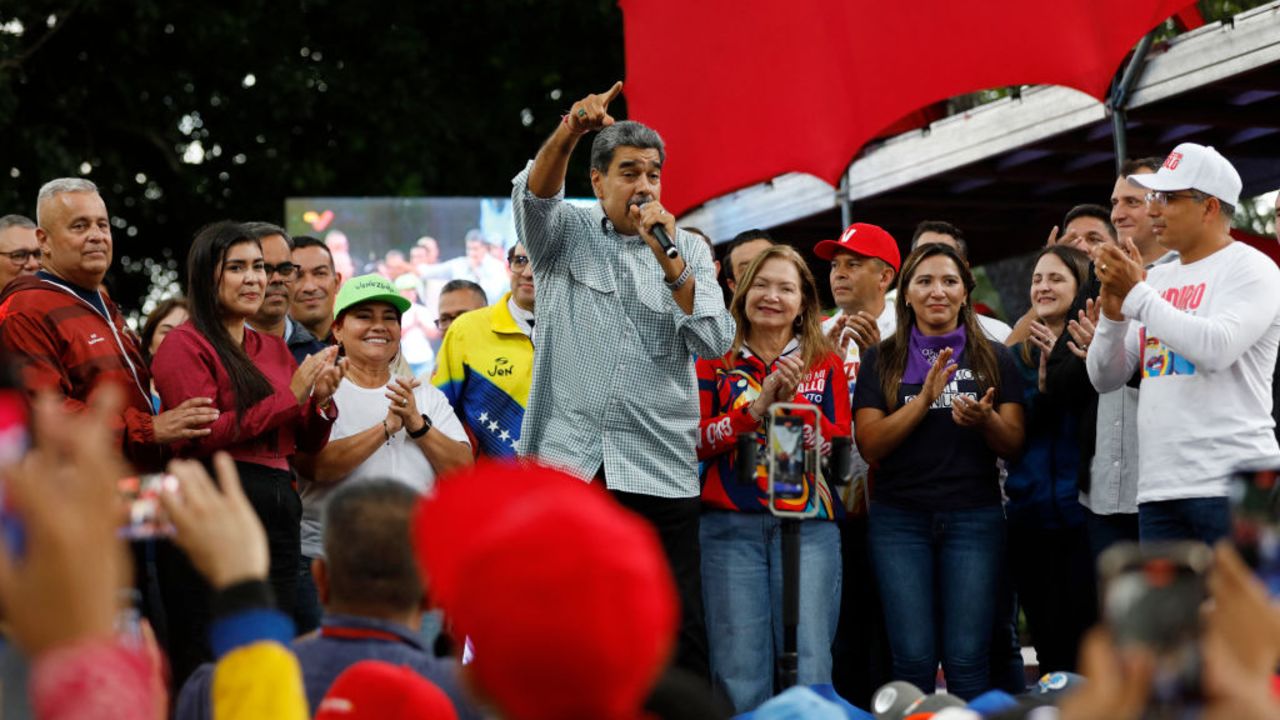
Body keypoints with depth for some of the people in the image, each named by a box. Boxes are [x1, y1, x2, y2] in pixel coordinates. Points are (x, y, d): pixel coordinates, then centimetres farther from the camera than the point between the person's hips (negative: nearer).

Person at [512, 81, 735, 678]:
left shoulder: (687, 249, 12)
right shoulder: (565, 235, 10)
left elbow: (716, 343, -1)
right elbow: (533, 194, -13)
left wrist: (667, 258, -11)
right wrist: (570, 131, -31)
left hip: (660, 472, 1)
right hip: (562, 461, 0)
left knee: (680, 636, -4)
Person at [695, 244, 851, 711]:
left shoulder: (825, 365, 12)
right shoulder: (715, 363, 11)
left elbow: (840, 448, 4)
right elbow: (695, 439, -1)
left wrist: (792, 400, -10)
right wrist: (757, 407, -12)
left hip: (808, 525, 0)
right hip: (731, 526, 0)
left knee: (808, 663, -6)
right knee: (739, 666, -3)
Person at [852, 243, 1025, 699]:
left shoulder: (993, 359, 8)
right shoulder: (881, 361, 7)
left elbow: (1014, 444, 5)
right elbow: (869, 444, -2)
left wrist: (985, 420, -16)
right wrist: (925, 398, -14)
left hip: (974, 516, 0)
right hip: (900, 518, 0)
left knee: (967, 658, -4)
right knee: (914, 659, -3)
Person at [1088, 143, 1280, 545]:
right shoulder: (1156, 279, 18)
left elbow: (1218, 347, -19)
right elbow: (1105, 379, 16)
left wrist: (1136, 294, -13)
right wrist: (1113, 312, -2)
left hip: (1231, 484, -6)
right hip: (1159, 490, 6)